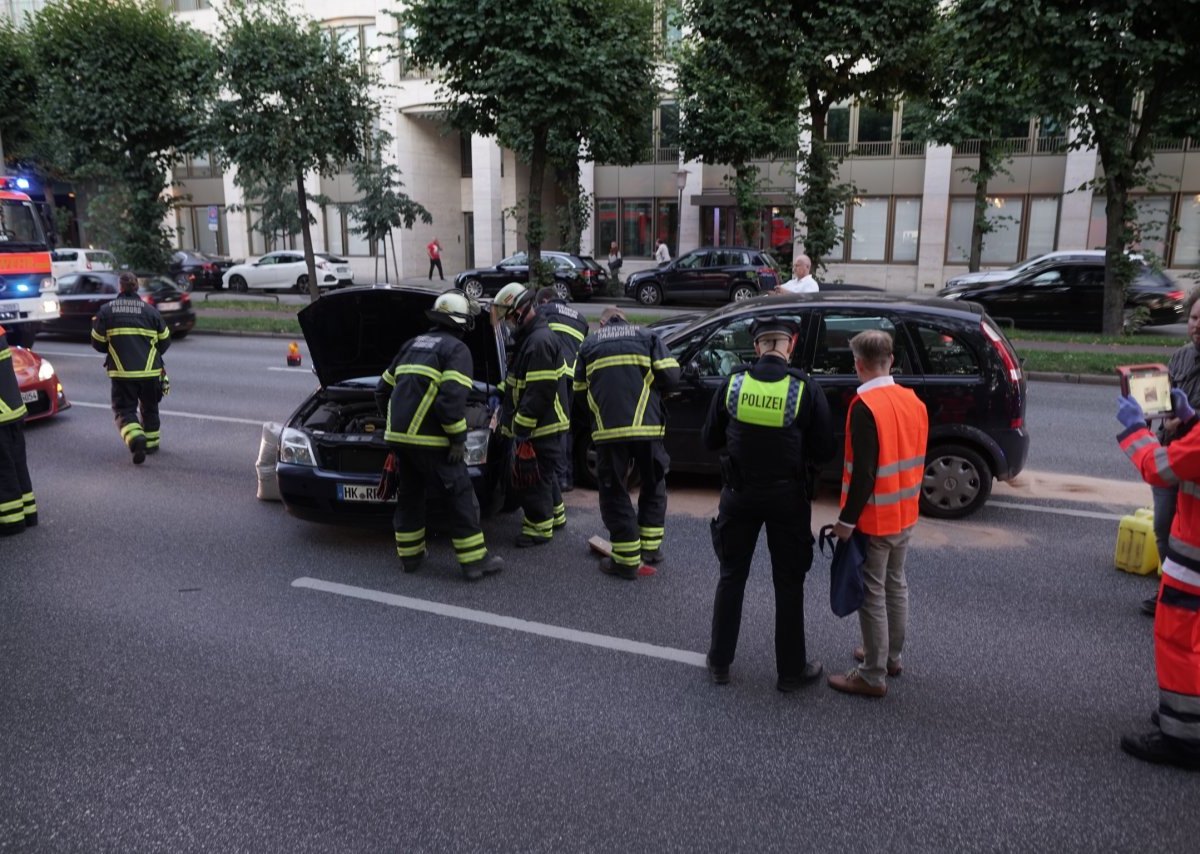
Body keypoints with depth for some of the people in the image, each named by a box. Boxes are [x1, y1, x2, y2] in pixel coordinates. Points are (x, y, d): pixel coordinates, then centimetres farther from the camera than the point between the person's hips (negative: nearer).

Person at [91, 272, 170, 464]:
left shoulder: (106, 311, -1)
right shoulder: (150, 310, 0)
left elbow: (98, 343, 2)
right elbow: (164, 341, 6)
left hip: (121, 371, -1)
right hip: (150, 370, 1)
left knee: (124, 409, 5)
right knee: (149, 407, 20)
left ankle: (135, 438, -20)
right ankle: (151, 442, 30)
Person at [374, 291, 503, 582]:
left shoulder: (412, 344, 18)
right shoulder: (457, 350, -5)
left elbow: (383, 390, 22)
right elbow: (452, 398, -20)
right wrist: (459, 438, -12)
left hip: (399, 436, 7)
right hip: (429, 439, -7)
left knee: (409, 495, 19)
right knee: (459, 497, 1)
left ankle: (409, 555, 27)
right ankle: (474, 561, 4)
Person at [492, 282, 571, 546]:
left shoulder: (540, 341, -23)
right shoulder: (531, 337, 11)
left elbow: (538, 393, -26)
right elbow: (520, 381, 24)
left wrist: (521, 428, -23)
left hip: (541, 425, -10)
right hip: (544, 423, 10)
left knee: (534, 477, -1)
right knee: (543, 472, 22)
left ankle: (539, 527, 11)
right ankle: (555, 514, 37)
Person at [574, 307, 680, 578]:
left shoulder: (589, 345, 16)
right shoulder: (647, 337, 13)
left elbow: (580, 390, 12)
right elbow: (670, 375, 0)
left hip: (608, 429, 0)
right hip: (647, 426, 1)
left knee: (614, 493, 7)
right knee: (653, 485, 20)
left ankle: (627, 560, 7)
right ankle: (651, 547, 23)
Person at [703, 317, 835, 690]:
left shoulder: (733, 383, -8)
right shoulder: (806, 389, -14)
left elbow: (711, 439, 1)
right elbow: (824, 451, -10)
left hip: (739, 494, 2)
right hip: (787, 497, -2)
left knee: (732, 576, 16)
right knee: (788, 584, 11)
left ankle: (719, 662, 25)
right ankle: (791, 670, 22)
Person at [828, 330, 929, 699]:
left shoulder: (865, 405, -21)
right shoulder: (913, 400, 4)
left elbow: (864, 470, -25)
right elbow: (918, 457, 12)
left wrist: (847, 519, -18)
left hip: (874, 519, -8)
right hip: (905, 514, 8)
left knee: (872, 595, 1)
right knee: (896, 586, 20)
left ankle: (873, 676, 10)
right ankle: (892, 656, 35)